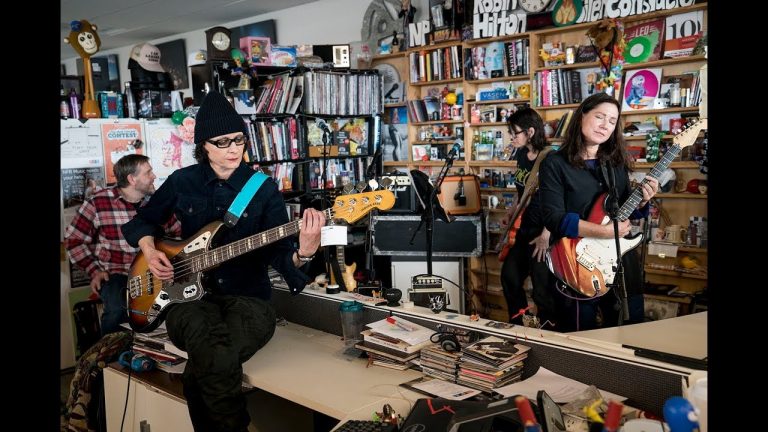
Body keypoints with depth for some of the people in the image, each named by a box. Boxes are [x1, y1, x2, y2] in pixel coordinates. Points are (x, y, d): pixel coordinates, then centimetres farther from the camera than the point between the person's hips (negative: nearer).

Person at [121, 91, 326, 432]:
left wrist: (302, 254, -30)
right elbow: (141, 221, 22)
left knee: (204, 367, -34)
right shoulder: (182, 181, 5)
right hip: (189, 294, 1)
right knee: (218, 356, -35)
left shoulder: (264, 189, 0)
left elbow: (278, 252, -7)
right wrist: (149, 250, 1)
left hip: (247, 297, -1)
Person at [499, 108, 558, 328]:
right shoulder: (521, 154, 6)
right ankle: (517, 325, 33)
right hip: (524, 229, 9)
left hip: (542, 232, -9)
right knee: (509, 276, 16)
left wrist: (545, 236, -21)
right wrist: (511, 212, 12)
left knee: (542, 288, -2)